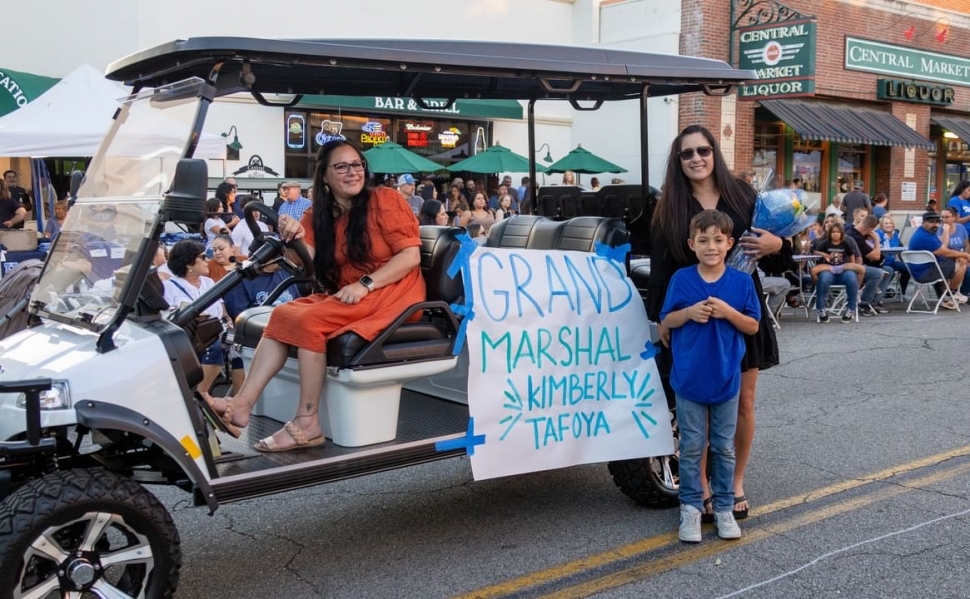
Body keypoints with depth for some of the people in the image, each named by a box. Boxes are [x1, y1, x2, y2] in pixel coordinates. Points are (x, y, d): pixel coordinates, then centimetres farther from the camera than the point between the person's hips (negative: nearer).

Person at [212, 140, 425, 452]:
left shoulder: (385, 200, -5)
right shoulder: (318, 215, 10)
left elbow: (411, 255, -13)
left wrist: (365, 284, -22)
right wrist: (294, 237, -27)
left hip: (390, 293, -6)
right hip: (341, 296, 6)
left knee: (308, 321, -25)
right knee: (283, 314, -15)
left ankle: (307, 422, -23)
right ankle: (242, 403, -22)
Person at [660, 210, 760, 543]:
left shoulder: (742, 282, -3)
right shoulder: (681, 279, -4)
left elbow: (753, 327, -1)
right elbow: (666, 322, 1)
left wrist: (728, 312, -17)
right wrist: (689, 312, -18)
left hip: (726, 378, 1)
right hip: (689, 378, 0)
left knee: (724, 447, 11)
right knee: (691, 447, 7)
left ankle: (724, 507, 22)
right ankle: (691, 507, 17)